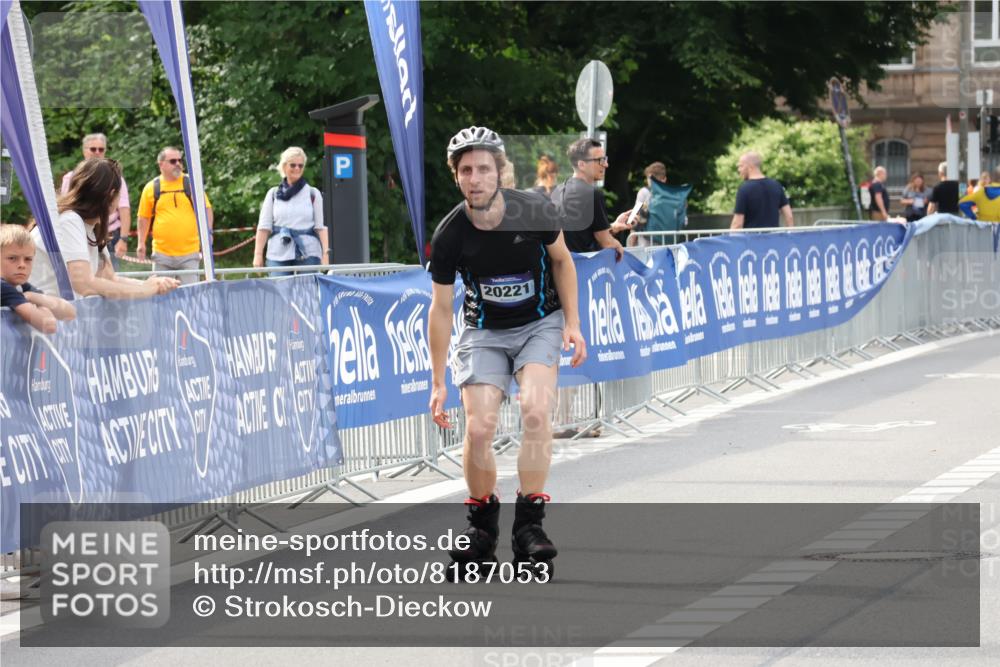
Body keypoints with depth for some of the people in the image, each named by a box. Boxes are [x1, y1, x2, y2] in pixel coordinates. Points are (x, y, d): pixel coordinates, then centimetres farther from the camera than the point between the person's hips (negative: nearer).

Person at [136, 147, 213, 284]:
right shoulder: (151, 188, 6)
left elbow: (206, 209, 6)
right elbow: (144, 217, 11)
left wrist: (207, 233, -7)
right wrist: (141, 243, 6)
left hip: (189, 252, -1)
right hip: (162, 252, 1)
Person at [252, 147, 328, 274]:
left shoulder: (313, 194, 9)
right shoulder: (273, 194, 12)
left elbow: (321, 226, 4)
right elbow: (264, 227, 9)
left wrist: (326, 252, -8)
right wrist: (258, 254, 0)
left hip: (307, 255, -1)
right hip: (279, 256, 1)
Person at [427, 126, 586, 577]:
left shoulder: (535, 211, -18)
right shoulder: (449, 235, -18)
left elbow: (561, 260, 3)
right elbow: (441, 308, -7)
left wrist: (572, 323, -3)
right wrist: (438, 382, -4)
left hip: (540, 323, 0)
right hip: (485, 331, 0)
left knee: (536, 411, -24)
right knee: (478, 429, -15)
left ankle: (529, 524, -14)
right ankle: (482, 525, 9)